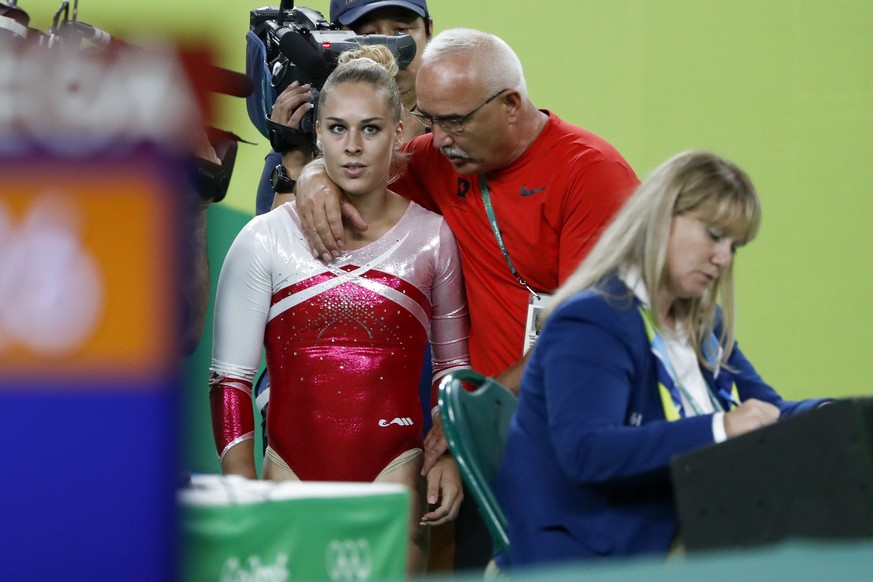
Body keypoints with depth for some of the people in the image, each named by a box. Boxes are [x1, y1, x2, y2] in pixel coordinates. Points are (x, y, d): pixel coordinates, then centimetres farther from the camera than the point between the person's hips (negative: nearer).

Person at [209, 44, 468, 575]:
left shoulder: (433, 238, 6)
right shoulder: (265, 240, 3)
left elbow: (454, 366, 17)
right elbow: (229, 379, 5)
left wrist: (451, 457, 3)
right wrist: (241, 493, -3)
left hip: (395, 474, 0)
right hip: (291, 477, 0)